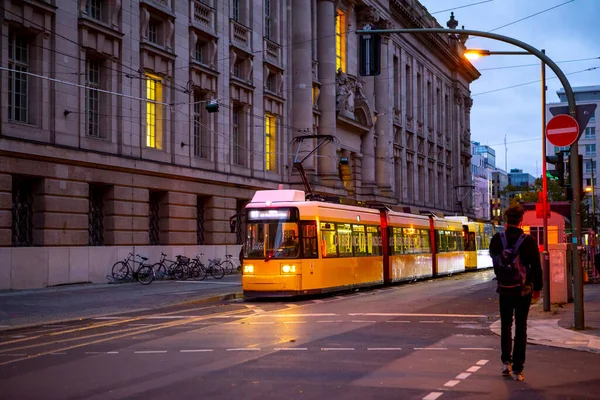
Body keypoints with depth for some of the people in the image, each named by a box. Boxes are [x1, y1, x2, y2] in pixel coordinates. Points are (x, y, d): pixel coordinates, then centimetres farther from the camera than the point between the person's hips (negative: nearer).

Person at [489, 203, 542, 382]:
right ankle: (517, 369, 4)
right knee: (521, 328, 5)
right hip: (524, 290, -1)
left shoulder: (497, 239, -8)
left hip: (504, 289, 2)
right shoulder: (529, 240, -13)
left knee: (506, 326, 18)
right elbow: (537, 266, -7)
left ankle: (506, 362, 14)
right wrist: (537, 288, 6)